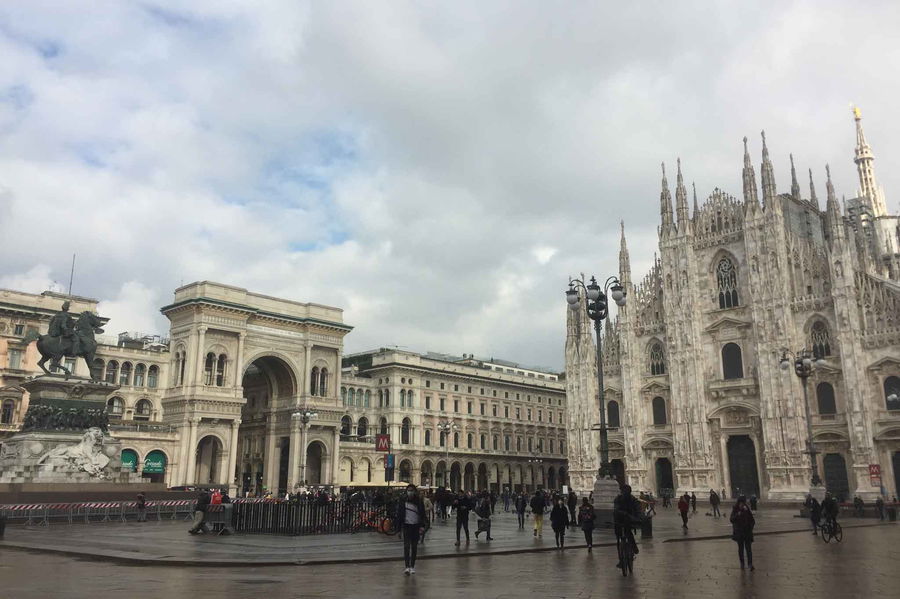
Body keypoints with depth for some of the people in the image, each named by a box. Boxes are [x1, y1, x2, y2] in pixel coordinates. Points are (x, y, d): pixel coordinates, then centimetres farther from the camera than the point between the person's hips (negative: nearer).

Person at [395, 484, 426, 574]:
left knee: (414, 546, 8)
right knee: (406, 546, -11)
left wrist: (422, 526, -5)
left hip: (416, 526, 1)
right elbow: (399, 513, 3)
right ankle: (407, 567, -14)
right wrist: (396, 519, -15)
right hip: (406, 526, -1)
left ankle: (412, 566, 19)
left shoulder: (419, 502, 1)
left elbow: (423, 515, 3)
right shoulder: (403, 501, 0)